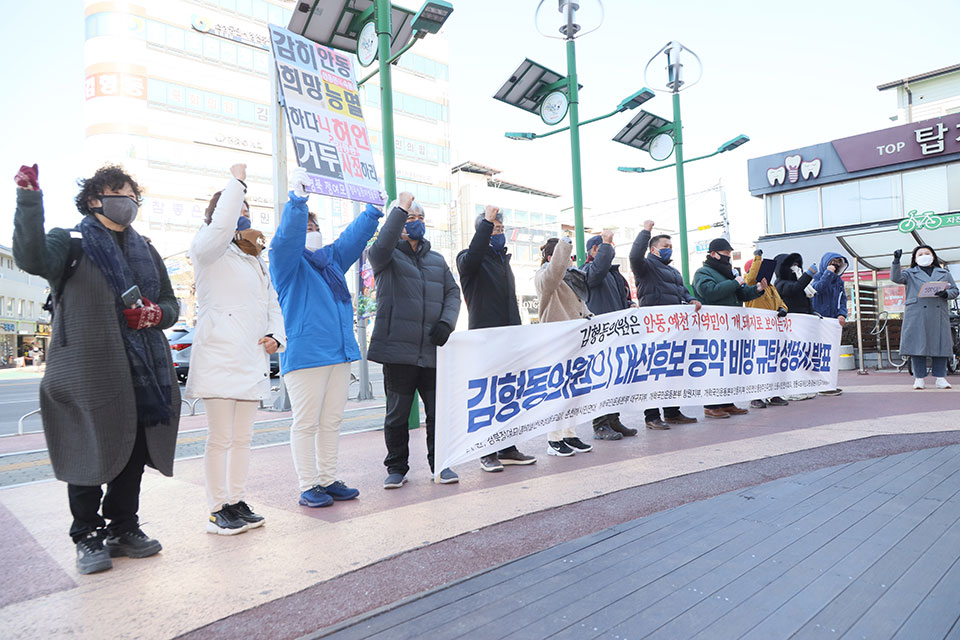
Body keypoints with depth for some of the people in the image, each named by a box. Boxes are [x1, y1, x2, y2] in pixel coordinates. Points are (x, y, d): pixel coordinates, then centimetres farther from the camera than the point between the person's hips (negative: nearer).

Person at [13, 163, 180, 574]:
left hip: (143, 372, 5)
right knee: (91, 454, 0)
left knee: (134, 453, 10)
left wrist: (156, 314, -1)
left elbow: (171, 303, 21)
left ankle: (123, 529, 25)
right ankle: (88, 536, 16)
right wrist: (29, 201, -28)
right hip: (88, 373, -5)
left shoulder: (145, 250, 20)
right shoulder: (71, 243, 4)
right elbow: (32, 258, -19)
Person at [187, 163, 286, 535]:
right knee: (220, 438, -2)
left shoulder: (256, 261, 23)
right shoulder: (209, 251, 0)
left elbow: (272, 304, 22)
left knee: (242, 437, 12)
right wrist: (236, 182, -12)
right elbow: (221, 225, -23)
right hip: (219, 357, -7)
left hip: (251, 358, 7)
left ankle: (237, 502, 22)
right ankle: (218, 510, 9)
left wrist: (275, 336, 4)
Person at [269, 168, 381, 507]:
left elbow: (355, 235, 23)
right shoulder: (287, 261, 1)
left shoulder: (332, 259, 21)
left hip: (339, 351, 7)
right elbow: (288, 235, -17)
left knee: (331, 421, 11)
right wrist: (297, 199, -28)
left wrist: (374, 208, 18)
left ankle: (328, 480, 19)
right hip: (305, 353, -7)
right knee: (306, 422, -2)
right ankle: (308, 487, 5)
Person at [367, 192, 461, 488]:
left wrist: (447, 321, -2)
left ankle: (440, 463, 23)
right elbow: (382, 245, -20)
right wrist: (400, 208, -15)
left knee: (439, 413, 6)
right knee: (397, 415, 6)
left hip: (433, 351, 4)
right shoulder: (387, 258, 4)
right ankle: (397, 467, 22)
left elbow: (452, 292, 16)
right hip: (398, 350, -3)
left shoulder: (437, 260, 20)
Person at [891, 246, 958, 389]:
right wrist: (896, 261, -16)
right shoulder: (910, 273, 13)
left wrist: (946, 294, -5)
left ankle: (940, 378, 6)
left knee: (940, 344, 0)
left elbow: (955, 290, 17)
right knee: (917, 344, -5)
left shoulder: (944, 273, 20)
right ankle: (919, 378, -1)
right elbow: (896, 278, -4)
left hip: (939, 315, 2)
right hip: (916, 315, -2)